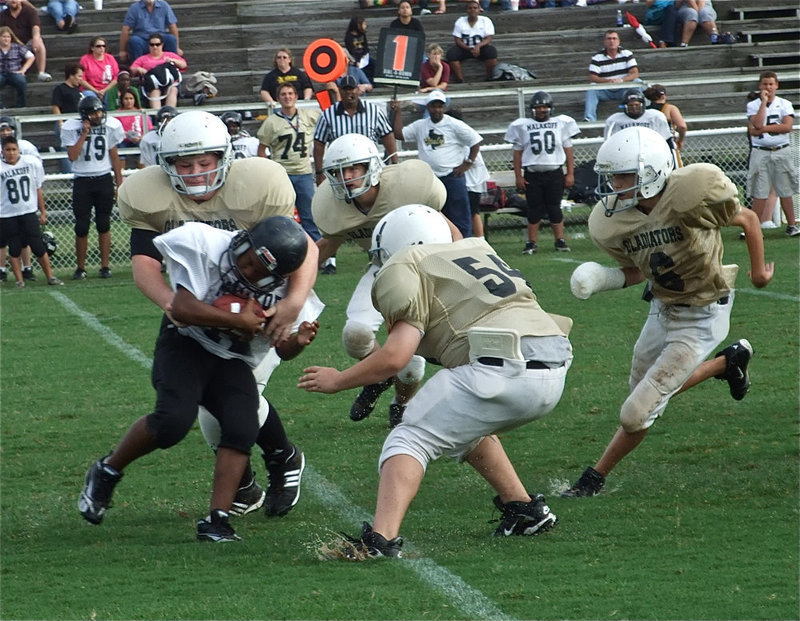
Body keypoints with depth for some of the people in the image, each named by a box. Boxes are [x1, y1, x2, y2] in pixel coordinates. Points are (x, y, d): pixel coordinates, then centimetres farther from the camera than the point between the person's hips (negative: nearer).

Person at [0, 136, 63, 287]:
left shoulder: (31, 163, 1)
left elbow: (38, 189, 9)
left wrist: (43, 211, 11)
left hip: (29, 212, 1)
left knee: (38, 246, -1)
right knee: (14, 249, 4)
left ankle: (50, 277, 10)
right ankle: (19, 280, 13)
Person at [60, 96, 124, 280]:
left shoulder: (110, 126, 0)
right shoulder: (72, 128, -5)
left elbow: (114, 156, 8)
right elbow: (72, 156, -15)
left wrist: (119, 184, 8)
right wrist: (84, 134, -17)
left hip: (104, 180, 1)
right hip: (82, 182, -1)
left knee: (104, 225, 4)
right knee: (82, 227, 0)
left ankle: (105, 266, 10)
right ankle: (80, 268, 9)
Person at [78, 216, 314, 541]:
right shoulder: (206, 245, -22)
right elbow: (183, 308, -24)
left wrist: (297, 341, -17)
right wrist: (238, 321, -20)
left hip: (234, 362, 4)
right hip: (186, 344, -4)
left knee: (243, 428, -20)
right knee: (174, 419, -26)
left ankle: (217, 519, -13)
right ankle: (106, 472, -2)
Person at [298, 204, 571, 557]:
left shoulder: (405, 268, 5)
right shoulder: (476, 249, 28)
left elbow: (396, 357, -3)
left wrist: (336, 381, 10)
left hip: (503, 369, -8)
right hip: (555, 372, 8)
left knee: (410, 439, -1)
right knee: (467, 429, 31)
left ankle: (382, 539, -19)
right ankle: (526, 511, 31)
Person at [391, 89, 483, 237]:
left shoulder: (454, 125, -3)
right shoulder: (420, 126, 10)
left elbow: (476, 141, -2)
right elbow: (399, 134, 6)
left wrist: (468, 163, -6)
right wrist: (397, 112, 3)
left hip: (452, 177, -5)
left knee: (459, 216, -4)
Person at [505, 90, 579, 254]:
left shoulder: (561, 123, 6)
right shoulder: (522, 126, 4)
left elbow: (568, 150, 8)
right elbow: (518, 153, 7)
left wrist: (570, 173, 3)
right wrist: (518, 176, 2)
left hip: (555, 173, 0)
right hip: (532, 175, 0)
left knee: (554, 208, 2)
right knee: (534, 209, 3)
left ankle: (560, 240, 9)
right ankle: (532, 242, 8)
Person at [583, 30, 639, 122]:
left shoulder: (626, 54, 1)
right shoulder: (597, 58, -2)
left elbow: (635, 74, -7)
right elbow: (592, 77, -12)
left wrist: (621, 80, -27)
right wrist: (608, 81, -30)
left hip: (623, 90, 1)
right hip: (605, 92, -1)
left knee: (637, 82, -24)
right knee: (591, 88, -28)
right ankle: (589, 119, -38)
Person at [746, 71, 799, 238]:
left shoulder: (785, 104, 5)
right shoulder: (753, 105, 5)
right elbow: (757, 125, -13)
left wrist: (763, 128, -14)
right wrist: (764, 101, -10)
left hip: (781, 153, 0)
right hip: (760, 153, 0)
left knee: (785, 192, 3)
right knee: (759, 193, -2)